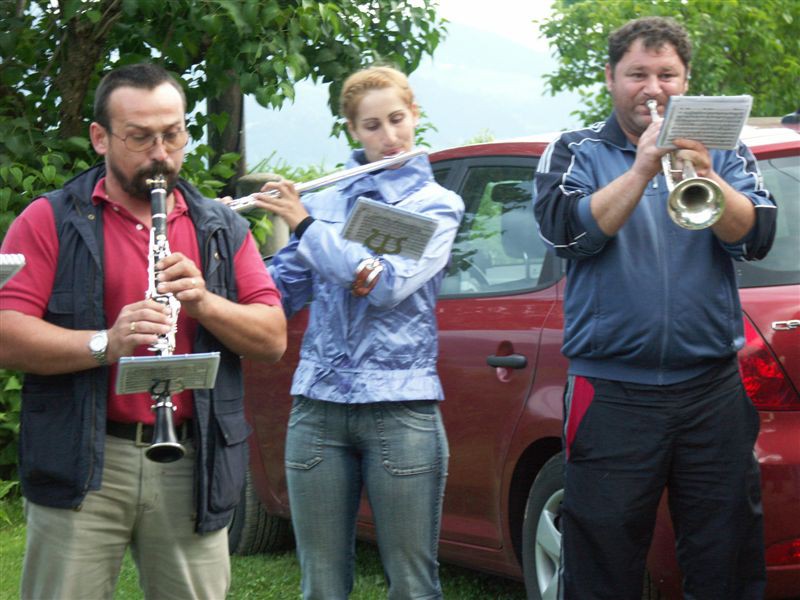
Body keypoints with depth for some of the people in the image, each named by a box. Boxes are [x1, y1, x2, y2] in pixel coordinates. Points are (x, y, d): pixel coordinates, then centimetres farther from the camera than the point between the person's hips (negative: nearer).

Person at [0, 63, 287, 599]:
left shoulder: (223, 229, 15)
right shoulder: (50, 222, 3)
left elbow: (274, 340, 8)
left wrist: (205, 303, -10)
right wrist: (104, 344, -22)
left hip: (194, 466, 3)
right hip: (81, 466, -3)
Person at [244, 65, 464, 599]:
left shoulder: (436, 204, 5)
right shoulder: (325, 200, 13)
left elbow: (391, 284, -12)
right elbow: (281, 293, 12)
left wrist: (306, 225, -10)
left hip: (401, 408, -3)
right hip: (318, 403, 3)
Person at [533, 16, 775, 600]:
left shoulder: (722, 149, 11)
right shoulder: (575, 152, 8)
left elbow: (756, 237, -3)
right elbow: (566, 230, -10)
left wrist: (706, 177, -20)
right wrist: (642, 169, -18)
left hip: (714, 392, 2)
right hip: (612, 393, -2)